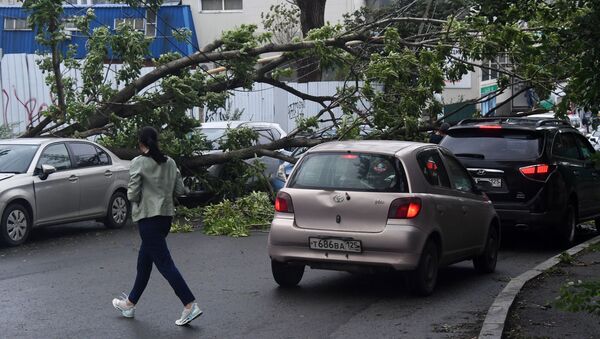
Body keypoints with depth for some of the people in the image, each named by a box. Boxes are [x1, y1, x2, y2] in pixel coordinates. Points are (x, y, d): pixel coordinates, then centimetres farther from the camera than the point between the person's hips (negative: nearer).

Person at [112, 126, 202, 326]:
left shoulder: (139, 163, -11)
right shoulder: (170, 162, 5)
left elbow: (133, 194, -13)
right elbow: (180, 190, 6)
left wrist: (131, 194, 9)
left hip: (148, 216, -7)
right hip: (166, 215, 7)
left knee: (164, 263, -7)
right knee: (144, 260, 18)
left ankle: (190, 305, -14)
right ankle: (130, 303, 30)